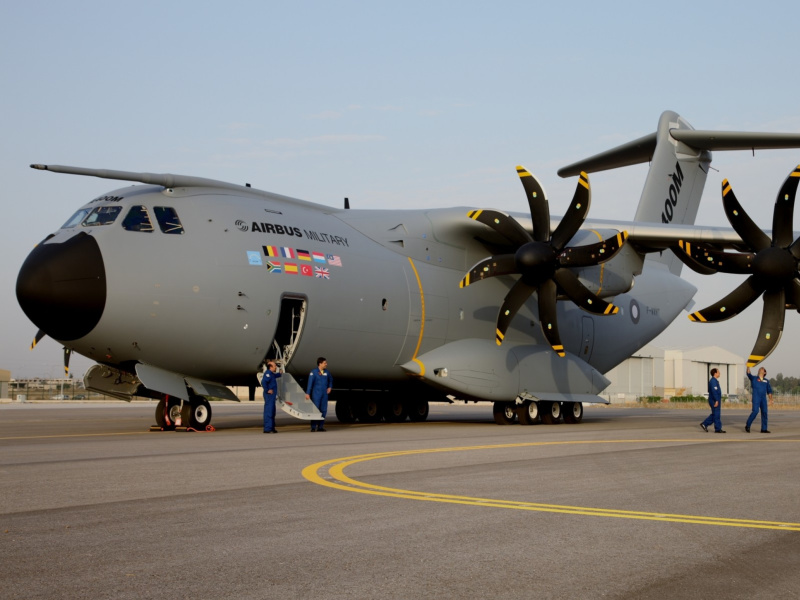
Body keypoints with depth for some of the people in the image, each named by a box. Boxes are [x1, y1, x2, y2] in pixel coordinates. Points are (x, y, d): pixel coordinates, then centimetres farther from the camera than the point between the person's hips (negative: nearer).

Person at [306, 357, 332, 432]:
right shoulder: (313, 372, -7)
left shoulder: (327, 372, 8)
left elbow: (330, 380, 27)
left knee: (323, 410, 5)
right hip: (316, 394, -5)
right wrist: (307, 393, -15)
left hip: (324, 394, 5)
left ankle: (320, 426, 12)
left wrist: (330, 387, 11)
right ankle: (313, 427, 0)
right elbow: (310, 383, -10)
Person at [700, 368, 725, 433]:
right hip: (715, 401, -10)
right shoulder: (713, 381, -17)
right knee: (716, 415, -4)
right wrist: (716, 400, -28)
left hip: (715, 401, 10)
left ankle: (704, 424, 14)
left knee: (714, 415, 14)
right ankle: (718, 429, 1)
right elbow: (714, 391, -25)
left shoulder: (713, 380, 16)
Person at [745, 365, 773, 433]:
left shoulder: (766, 381, 18)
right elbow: (748, 374, -3)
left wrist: (771, 399, 8)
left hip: (763, 399, 4)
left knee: (764, 412, -1)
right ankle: (747, 426, -3)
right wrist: (748, 366, -9)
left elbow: (769, 391, 16)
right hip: (756, 398, -4)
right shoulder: (754, 379, 12)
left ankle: (764, 429, 5)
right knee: (755, 411, -16)